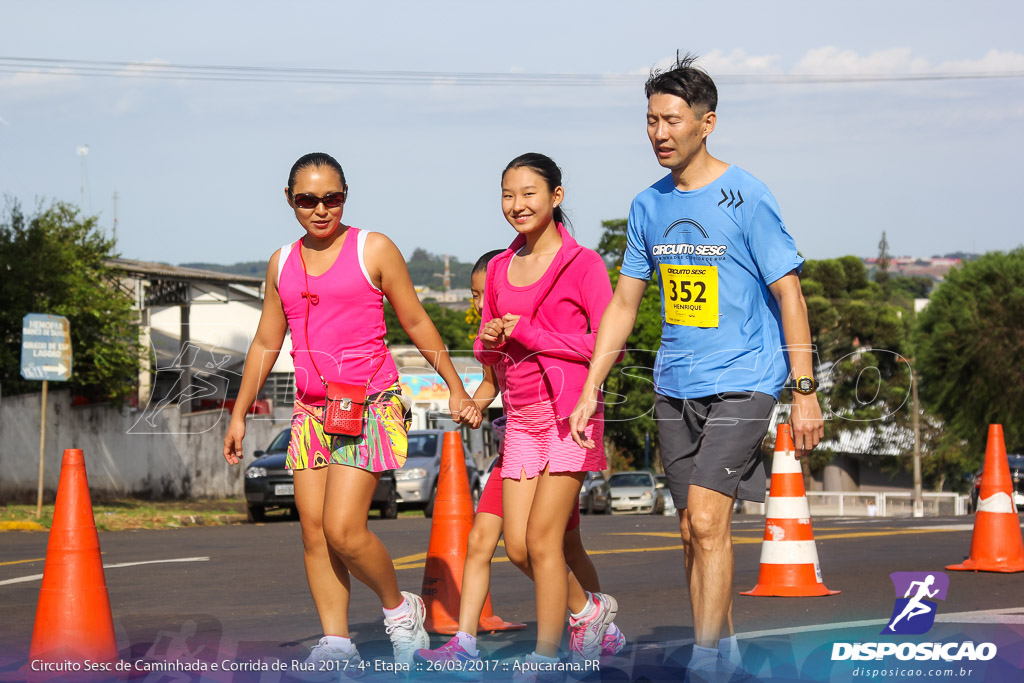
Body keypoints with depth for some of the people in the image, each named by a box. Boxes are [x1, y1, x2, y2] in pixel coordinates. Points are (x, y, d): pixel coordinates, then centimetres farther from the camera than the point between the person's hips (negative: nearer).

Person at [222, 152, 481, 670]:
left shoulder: (373, 250, 0)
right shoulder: (282, 264, 12)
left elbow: (416, 322, 6)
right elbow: (265, 343, 20)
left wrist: (456, 390, 7)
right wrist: (239, 415, 20)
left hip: (370, 405, -5)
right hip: (311, 409, 5)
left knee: (343, 529, -16)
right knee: (313, 530, -1)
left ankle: (400, 608, 7)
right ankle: (336, 642, 4)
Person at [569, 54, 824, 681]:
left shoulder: (746, 198, -8)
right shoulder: (649, 206, 9)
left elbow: (789, 295, -7)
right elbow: (624, 303, 16)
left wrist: (805, 392, -11)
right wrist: (590, 389, 11)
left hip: (742, 382, -6)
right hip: (675, 387, 6)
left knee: (707, 520, -16)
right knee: (696, 530, 9)